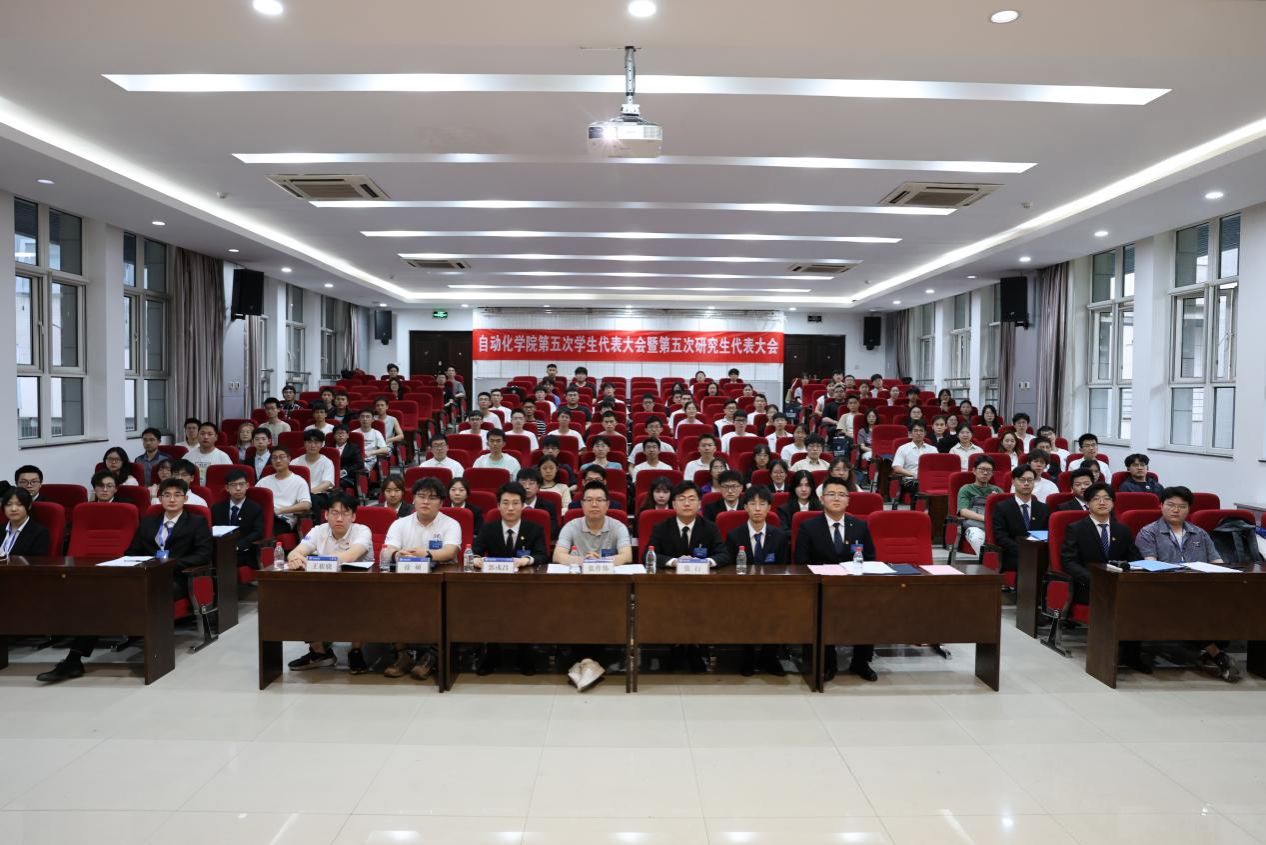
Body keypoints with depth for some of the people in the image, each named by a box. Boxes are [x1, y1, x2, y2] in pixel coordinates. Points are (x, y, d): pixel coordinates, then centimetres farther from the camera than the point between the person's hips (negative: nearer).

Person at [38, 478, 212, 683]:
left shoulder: (197, 523, 11)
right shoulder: (147, 522, 25)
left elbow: (204, 554, -2)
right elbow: (132, 552, 22)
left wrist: (173, 564, -15)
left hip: (174, 579, -5)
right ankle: (74, 660, -24)